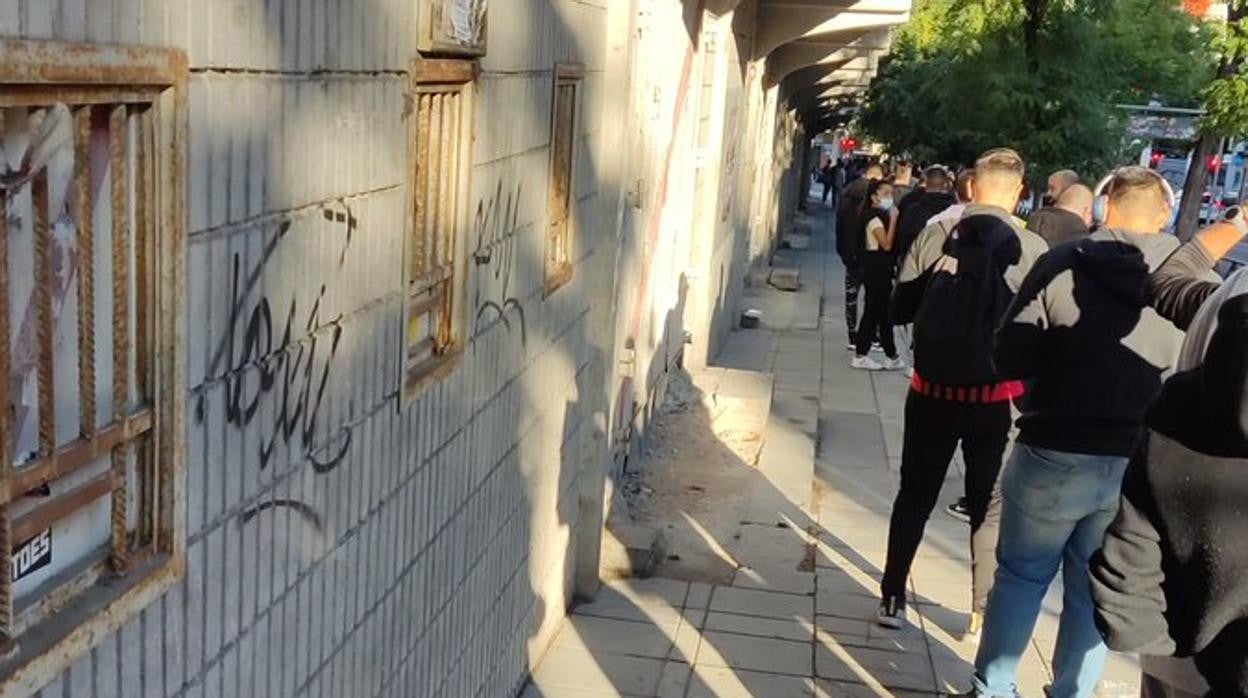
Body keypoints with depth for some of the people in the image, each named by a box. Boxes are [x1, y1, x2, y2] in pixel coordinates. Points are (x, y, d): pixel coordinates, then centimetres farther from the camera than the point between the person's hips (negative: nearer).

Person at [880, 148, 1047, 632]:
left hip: (932, 389, 2)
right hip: (994, 396, -1)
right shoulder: (1030, 249, -10)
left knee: (914, 497, 16)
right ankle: (982, 612, 19)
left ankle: (892, 599, 21)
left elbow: (900, 309, -1)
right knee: (989, 509, 13)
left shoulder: (936, 235, -6)